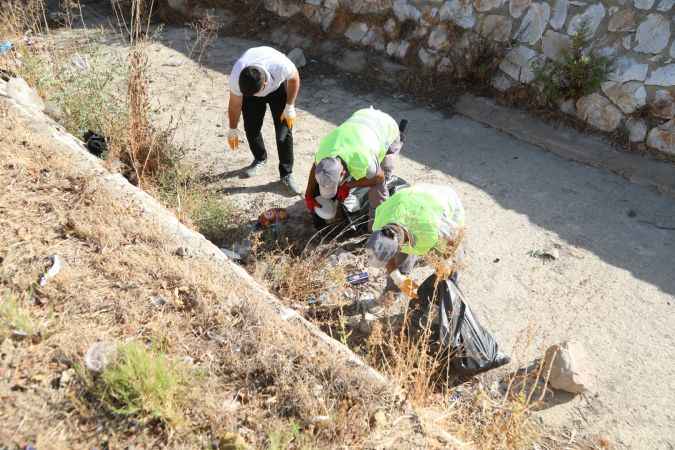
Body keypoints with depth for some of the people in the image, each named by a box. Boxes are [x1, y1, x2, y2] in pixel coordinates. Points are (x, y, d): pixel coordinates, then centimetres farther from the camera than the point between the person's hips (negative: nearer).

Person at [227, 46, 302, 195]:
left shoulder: (281, 65, -44)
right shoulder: (236, 77, -35)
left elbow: (294, 78, -19)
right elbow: (235, 105, -17)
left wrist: (290, 107, -17)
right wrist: (232, 130, -5)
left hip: (278, 87, -1)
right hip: (249, 88, 2)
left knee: (284, 131, -9)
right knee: (251, 127, 0)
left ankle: (286, 174, 3)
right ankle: (260, 159, 30)